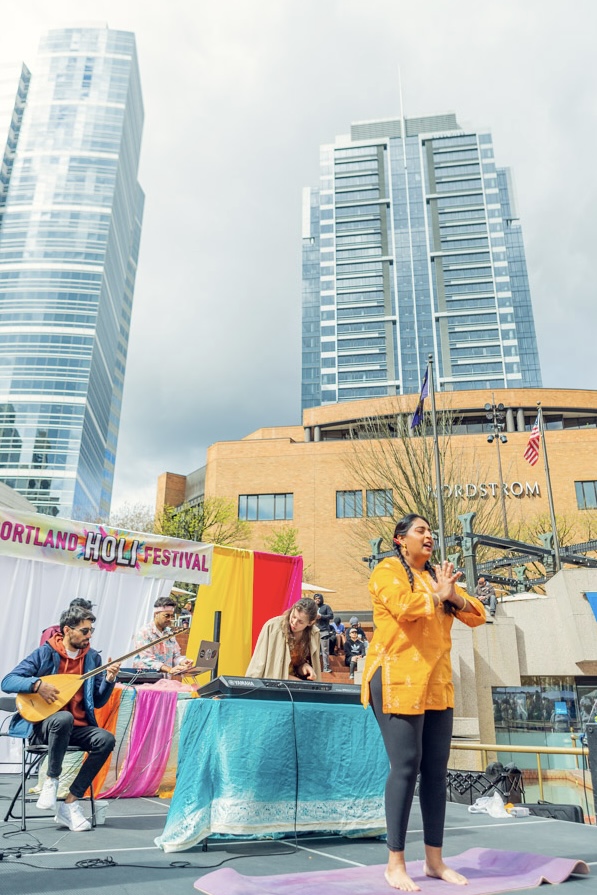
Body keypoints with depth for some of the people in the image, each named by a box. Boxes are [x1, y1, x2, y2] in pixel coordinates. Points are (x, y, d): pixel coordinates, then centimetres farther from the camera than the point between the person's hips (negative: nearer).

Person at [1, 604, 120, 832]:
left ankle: (69, 804, -15)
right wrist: (38, 684, -27)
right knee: (64, 718, -37)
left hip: (77, 728, 4)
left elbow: (98, 702, 6)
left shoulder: (92, 658, 5)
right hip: (42, 725, -4)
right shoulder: (44, 653, -5)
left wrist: (109, 679, -12)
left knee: (106, 739, -25)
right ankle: (51, 780, -13)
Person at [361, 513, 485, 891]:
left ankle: (435, 859, 22)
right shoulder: (387, 570, -4)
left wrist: (455, 596, -8)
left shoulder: (439, 575, 16)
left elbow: (478, 615, 11)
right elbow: (404, 606, -22)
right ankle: (396, 864, 6)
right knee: (406, 766, -6)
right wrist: (437, 594, -7)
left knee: (436, 769, 10)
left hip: (437, 682, 7)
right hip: (398, 679, -7)